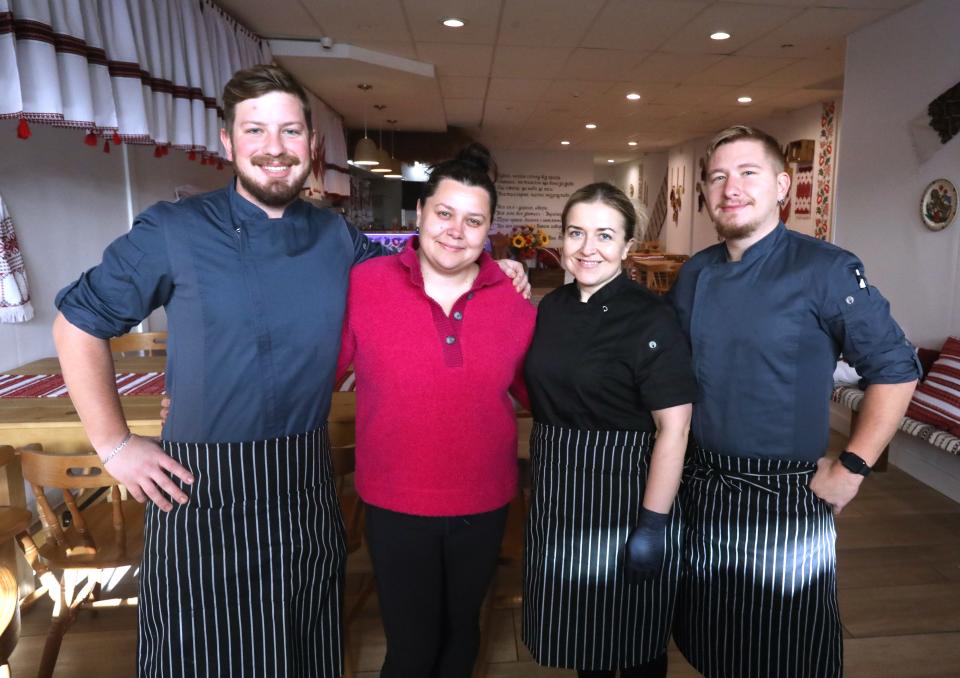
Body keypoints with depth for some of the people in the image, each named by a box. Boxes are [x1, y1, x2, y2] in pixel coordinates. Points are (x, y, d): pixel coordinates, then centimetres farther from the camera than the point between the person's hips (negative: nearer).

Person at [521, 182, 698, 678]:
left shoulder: (650, 319, -16)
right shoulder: (552, 307, 3)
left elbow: (673, 428, -18)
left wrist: (653, 524, -18)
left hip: (625, 491, -6)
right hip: (557, 491, 6)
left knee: (631, 637, 14)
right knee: (576, 623, 22)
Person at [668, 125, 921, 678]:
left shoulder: (827, 271, -12)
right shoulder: (694, 275, 3)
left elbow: (896, 371, -9)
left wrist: (851, 470, -11)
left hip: (786, 497, -4)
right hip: (704, 491, 5)